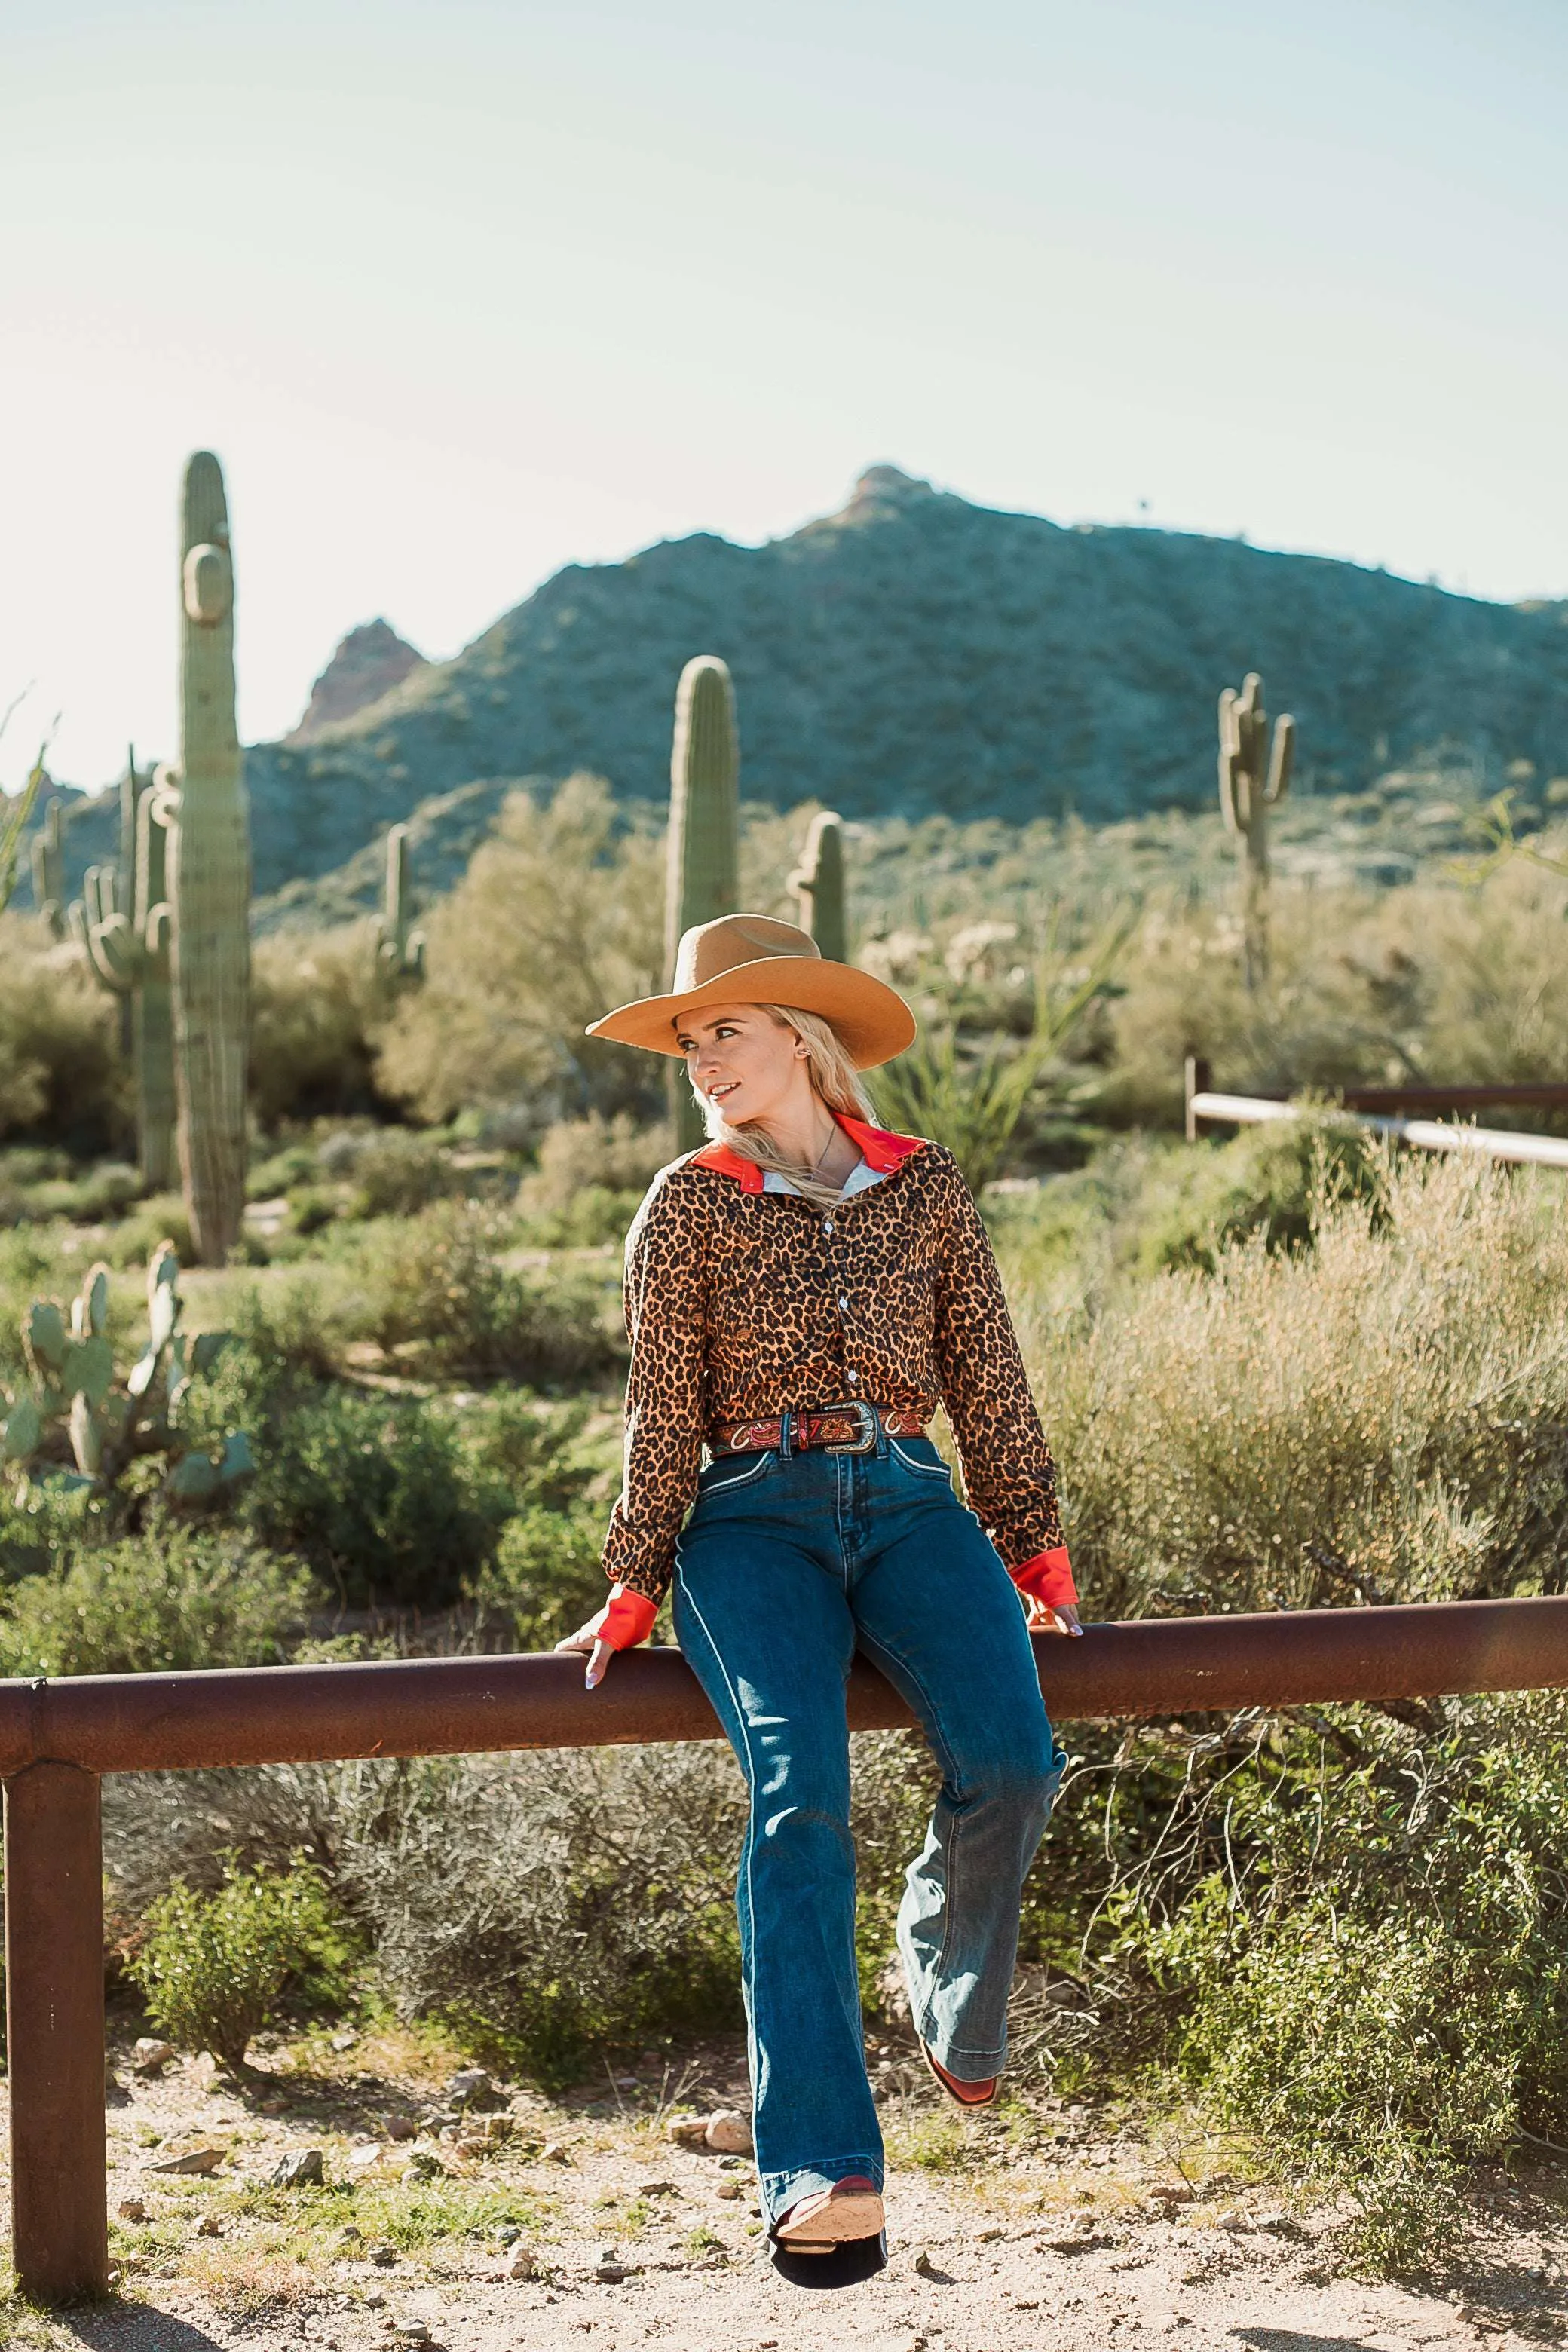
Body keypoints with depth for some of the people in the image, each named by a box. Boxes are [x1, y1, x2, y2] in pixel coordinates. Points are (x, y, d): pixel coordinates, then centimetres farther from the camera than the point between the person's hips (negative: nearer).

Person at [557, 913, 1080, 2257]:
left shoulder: (926, 1187, 10)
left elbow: (988, 1380, 12)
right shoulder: (688, 1206, 6)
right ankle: (822, 2171, -29)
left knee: (1009, 1756, -24)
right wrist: (635, 1591, 2)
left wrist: (1036, 1558, 9)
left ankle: (950, 1972, 10)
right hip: (753, 1517, -2)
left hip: (909, 1504, 2)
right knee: (799, 1795, -27)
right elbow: (664, 1412, 5)